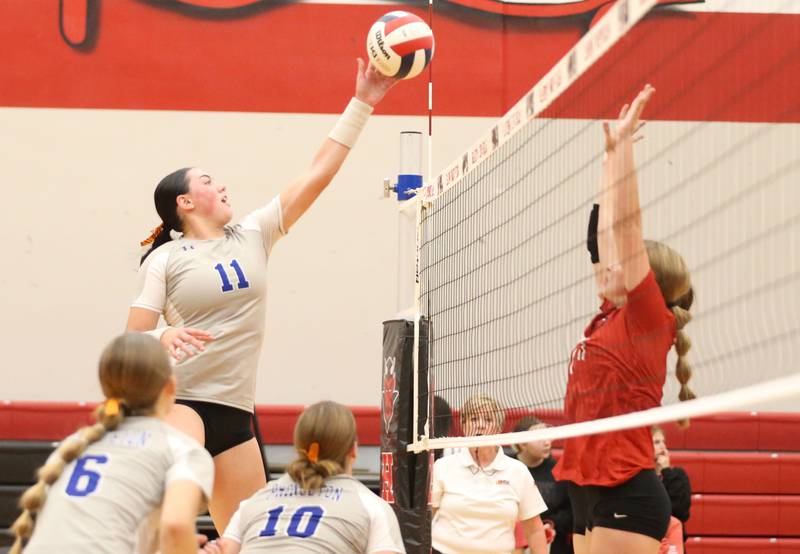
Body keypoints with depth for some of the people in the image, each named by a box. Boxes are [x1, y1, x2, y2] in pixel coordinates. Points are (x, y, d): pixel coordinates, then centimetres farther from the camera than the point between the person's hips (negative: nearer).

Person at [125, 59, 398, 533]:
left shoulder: (253, 236, 11)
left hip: (236, 411, 6)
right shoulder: (165, 259, -1)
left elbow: (320, 173, 8)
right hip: (180, 399, -6)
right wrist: (165, 337, -26)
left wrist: (362, 103, 5)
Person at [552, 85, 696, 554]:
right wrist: (613, 151, 23)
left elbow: (627, 227, -11)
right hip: (591, 490, 9)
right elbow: (609, 234, 19)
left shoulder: (648, 321, -7)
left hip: (626, 497, -9)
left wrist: (623, 141, -8)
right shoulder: (612, 320, 13)